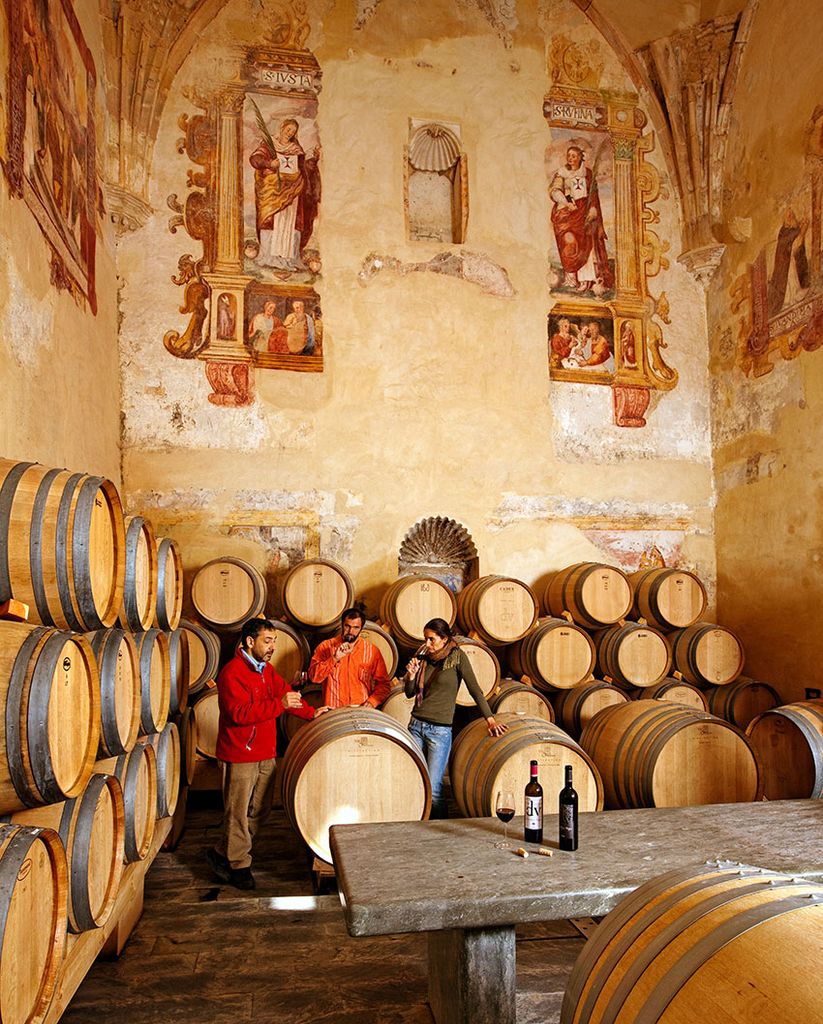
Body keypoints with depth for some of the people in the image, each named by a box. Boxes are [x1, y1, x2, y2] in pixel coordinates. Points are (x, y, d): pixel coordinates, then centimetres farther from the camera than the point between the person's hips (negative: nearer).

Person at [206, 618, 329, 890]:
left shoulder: (266, 670, 10)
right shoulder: (232, 673, -19)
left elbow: (284, 693, 19)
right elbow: (239, 713, -29)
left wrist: (310, 712, 8)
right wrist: (279, 704, -32)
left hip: (265, 753, 9)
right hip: (240, 755, -9)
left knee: (261, 807, 16)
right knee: (239, 811, 2)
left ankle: (223, 853, 31)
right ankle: (237, 864, 19)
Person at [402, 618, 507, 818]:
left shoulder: (457, 657, -5)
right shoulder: (423, 658, 8)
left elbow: (474, 689, -8)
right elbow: (409, 693, 13)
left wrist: (490, 719, -14)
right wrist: (411, 675, -7)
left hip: (440, 730, -5)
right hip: (416, 725, 5)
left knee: (433, 789, -5)